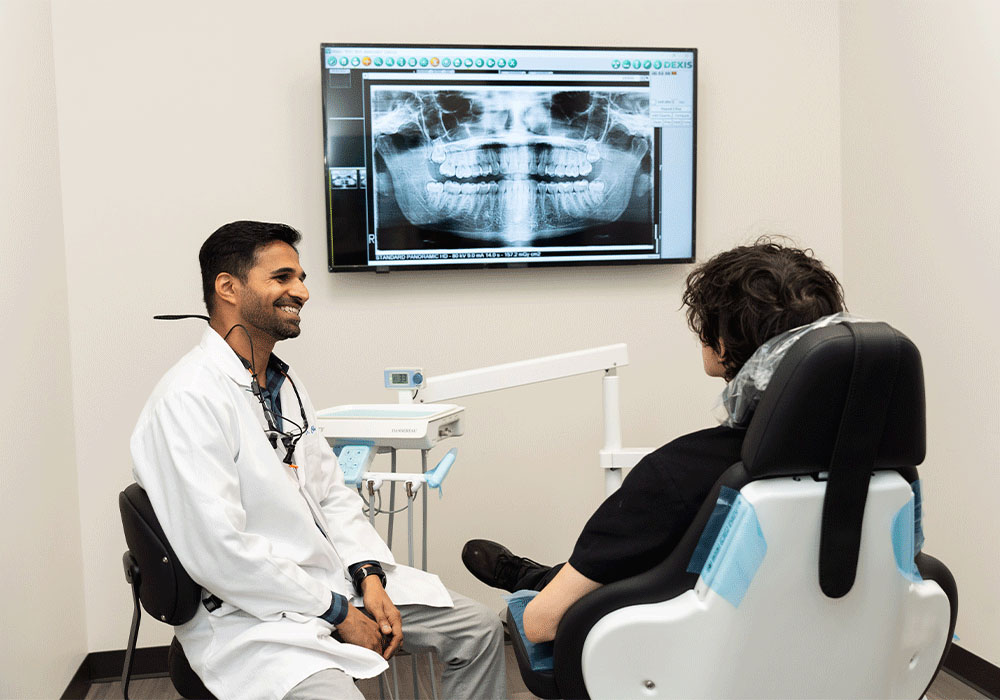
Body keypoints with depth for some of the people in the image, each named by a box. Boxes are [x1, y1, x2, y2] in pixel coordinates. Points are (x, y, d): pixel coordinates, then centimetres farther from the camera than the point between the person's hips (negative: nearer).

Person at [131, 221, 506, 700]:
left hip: (337, 580, 9)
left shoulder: (284, 383, 12)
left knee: (479, 630, 6)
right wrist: (338, 612, -17)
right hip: (254, 615, -8)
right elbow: (217, 553, -23)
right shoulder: (189, 401, -18)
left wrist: (370, 576, -2)